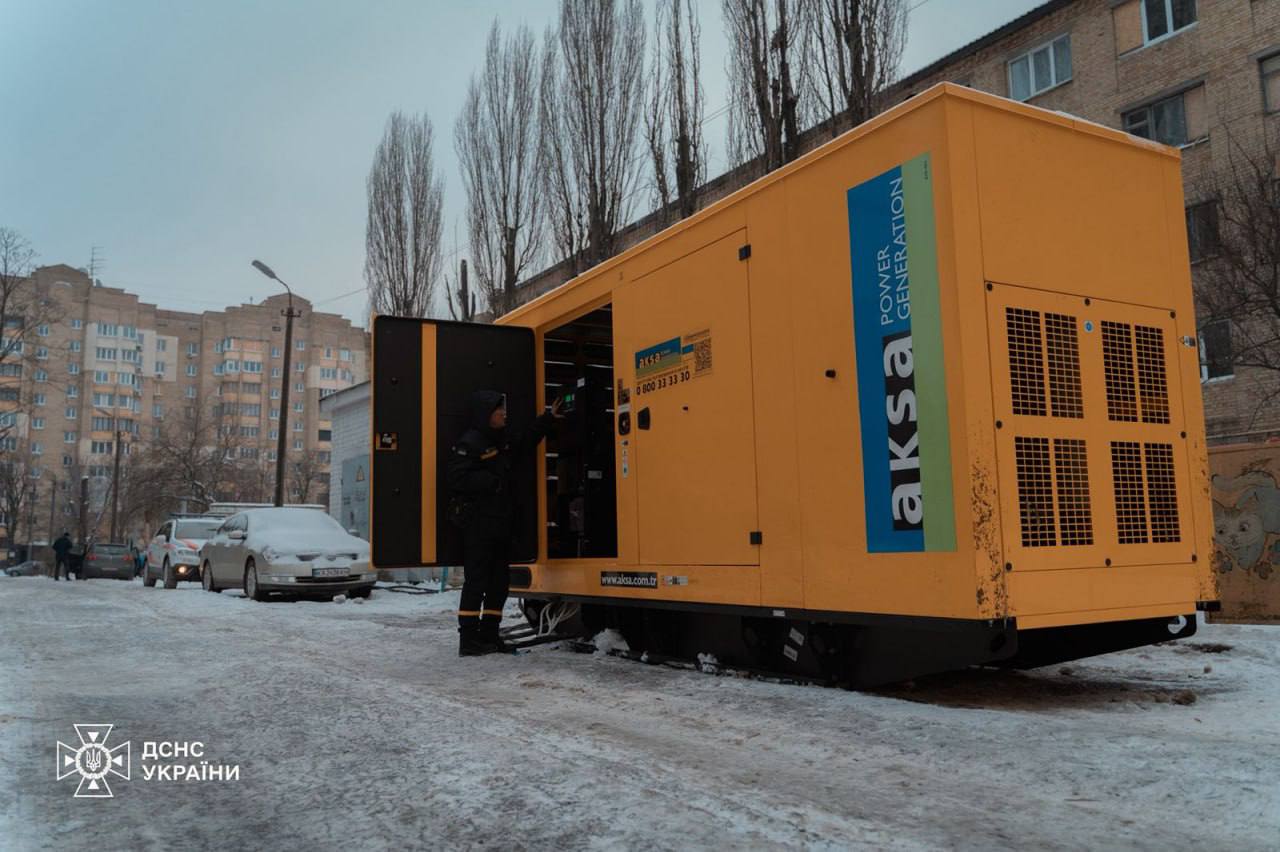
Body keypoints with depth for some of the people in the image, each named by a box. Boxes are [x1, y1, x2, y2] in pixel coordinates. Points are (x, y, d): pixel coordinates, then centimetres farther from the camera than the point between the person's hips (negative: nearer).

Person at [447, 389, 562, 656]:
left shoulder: (501, 441, 16)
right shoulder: (469, 442, -10)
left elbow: (524, 445, 32)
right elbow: (459, 479, -19)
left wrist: (547, 419, 30)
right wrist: (494, 482, -15)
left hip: (501, 523, 9)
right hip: (478, 524, -9)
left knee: (499, 581, 10)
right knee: (476, 581, -6)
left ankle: (488, 636, 18)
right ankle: (468, 640, -2)